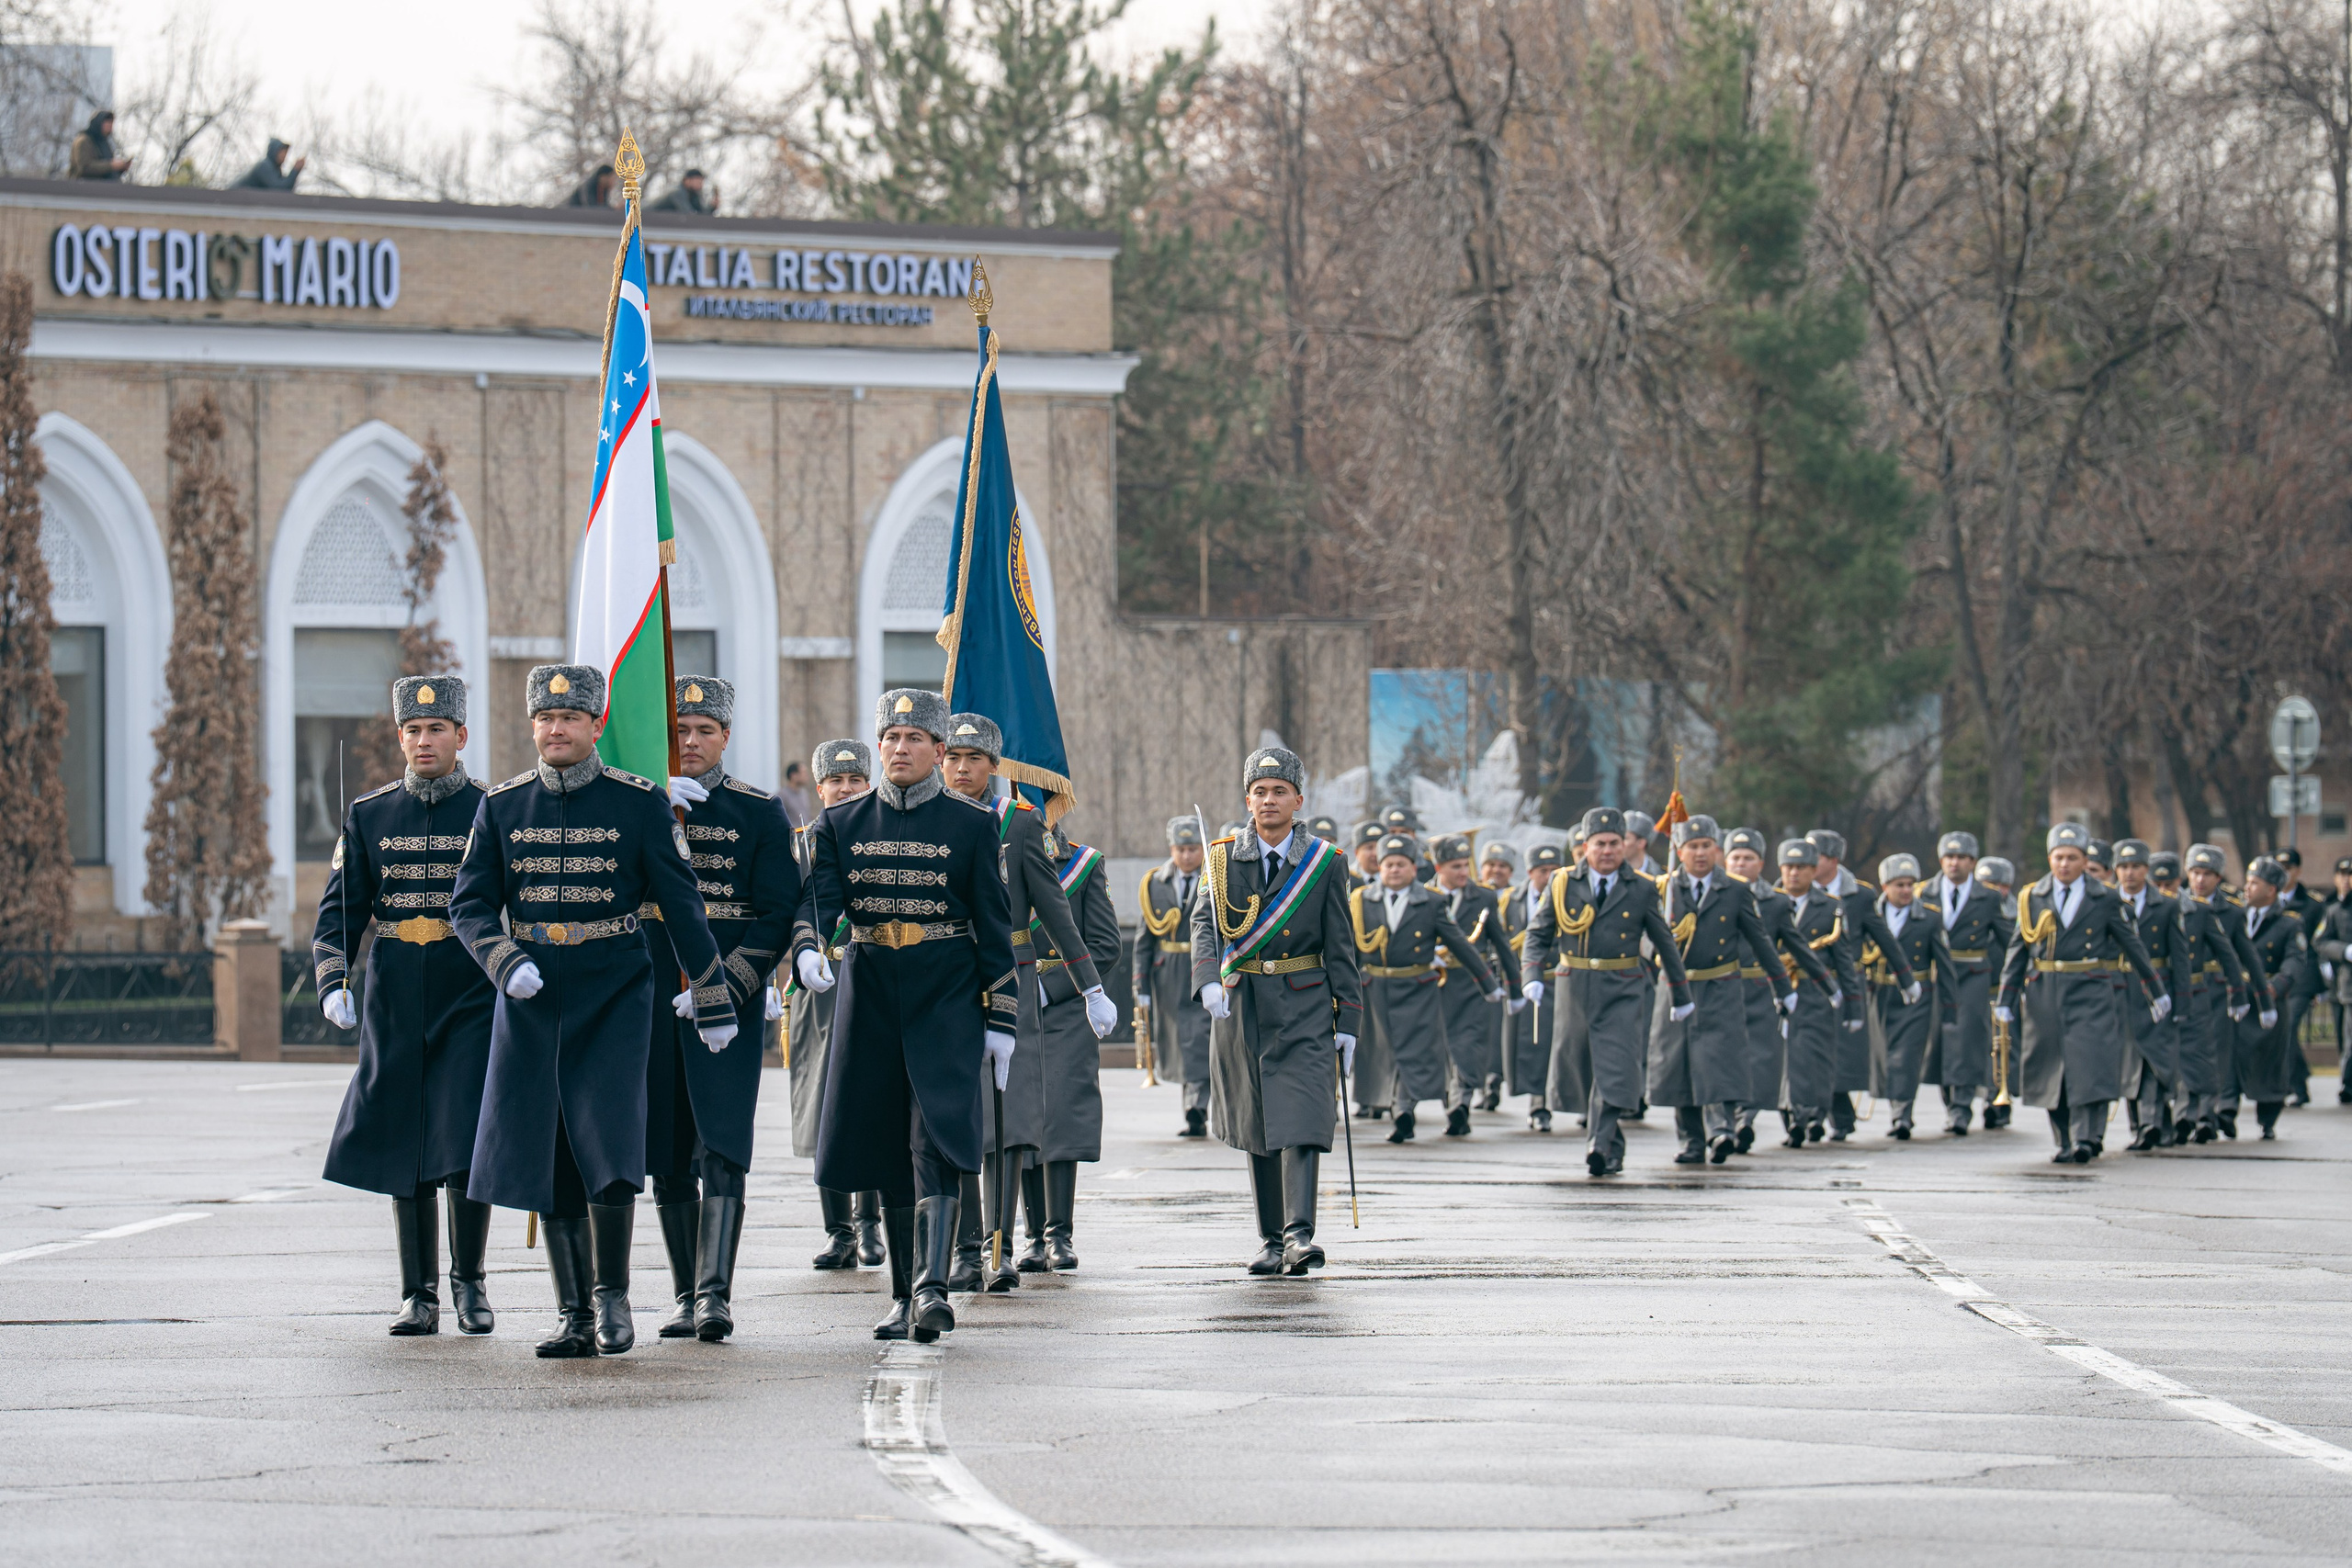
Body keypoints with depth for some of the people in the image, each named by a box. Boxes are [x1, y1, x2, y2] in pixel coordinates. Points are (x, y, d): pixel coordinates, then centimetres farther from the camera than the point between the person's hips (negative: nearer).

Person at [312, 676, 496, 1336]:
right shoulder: (368, 817, 8)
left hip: (471, 1002, -3)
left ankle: (469, 1282, 5)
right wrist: (332, 984, -9)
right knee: (404, 1154, 4)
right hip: (395, 1006, 3)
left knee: (466, 1147, -11)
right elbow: (339, 911, 6)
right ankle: (419, 1296, 12)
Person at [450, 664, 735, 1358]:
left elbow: (681, 904, 2)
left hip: (615, 994, -3)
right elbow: (470, 904, 5)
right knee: (547, 1160, 2)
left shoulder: (639, 802, -1)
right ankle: (577, 1318, 9)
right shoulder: (502, 807, 5)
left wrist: (713, 1001, 3)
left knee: (606, 1142, -15)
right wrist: (506, 963, -14)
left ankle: (612, 1295, -2)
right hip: (532, 1001, 3)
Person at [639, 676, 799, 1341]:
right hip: (652, 999, 3)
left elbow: (779, 912, -1)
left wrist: (722, 986, -13)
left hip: (730, 999, -3)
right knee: (668, 1155, 6)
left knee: (721, 1146, -13)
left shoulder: (760, 811, 4)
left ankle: (716, 1292, -19)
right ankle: (687, 1297, 14)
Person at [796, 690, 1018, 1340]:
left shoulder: (971, 824, 2)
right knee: (886, 1149, 6)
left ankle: (932, 1287, -23)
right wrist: (808, 950, -25)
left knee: (936, 1140, -16)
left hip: (947, 1002, -3)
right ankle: (905, 1298, 13)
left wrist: (1001, 1021, -2)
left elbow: (994, 927, 2)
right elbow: (818, 898, -3)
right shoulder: (842, 823, 8)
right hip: (871, 1000, 3)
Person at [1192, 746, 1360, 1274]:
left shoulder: (1323, 863, 1)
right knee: (1256, 1128, 7)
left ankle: (1299, 1234, -22)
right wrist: (1208, 979, -25)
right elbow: (1204, 921, -6)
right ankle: (1271, 1239, 15)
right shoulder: (1225, 858, 4)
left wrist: (1348, 1021, -1)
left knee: (1301, 1120, -14)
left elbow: (1340, 947, 2)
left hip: (1303, 1009, -2)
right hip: (1240, 1007, 2)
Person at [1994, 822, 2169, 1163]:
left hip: (2091, 993, -2)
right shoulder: (2033, 898, 8)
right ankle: (2065, 1142, 13)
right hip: (2045, 996, 2)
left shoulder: (2104, 899, 4)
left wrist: (2157, 991, 14)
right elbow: (2018, 950, 11)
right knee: (2051, 1068, 4)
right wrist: (2006, 1000, 6)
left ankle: (2086, 1139, -17)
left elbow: (2132, 945, 11)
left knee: (2090, 1064, -14)